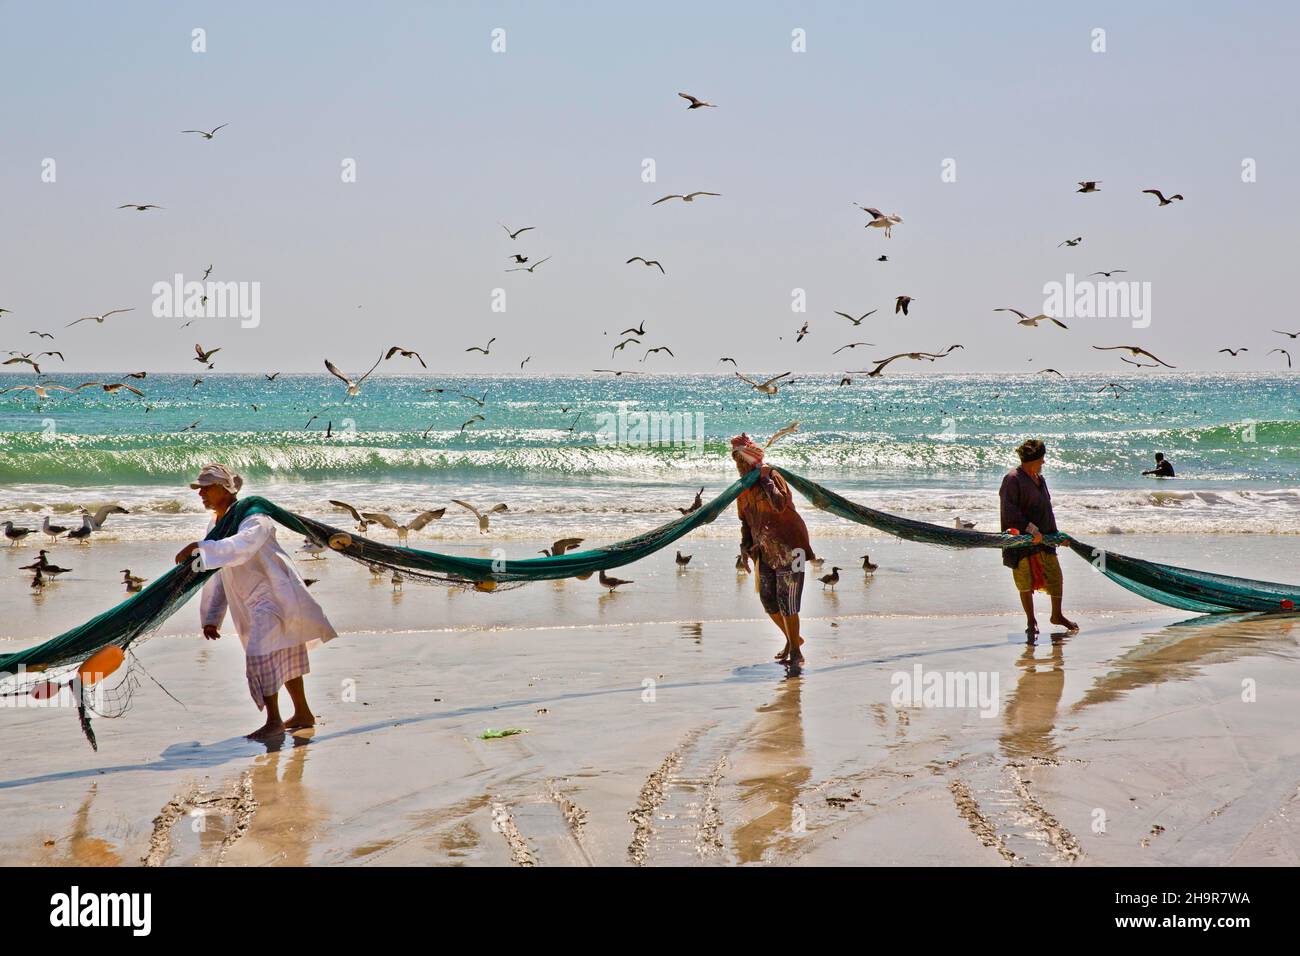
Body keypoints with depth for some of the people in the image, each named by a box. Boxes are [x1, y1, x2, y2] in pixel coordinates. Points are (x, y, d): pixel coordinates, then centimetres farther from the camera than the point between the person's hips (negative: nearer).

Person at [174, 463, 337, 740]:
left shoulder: (253, 519, -19)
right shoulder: (216, 525, 9)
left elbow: (238, 548, -42)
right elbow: (216, 576, 14)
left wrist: (198, 548, -45)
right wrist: (211, 618, 12)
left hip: (274, 593, -9)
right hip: (253, 602, 9)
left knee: (261, 654, -15)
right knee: (284, 655, 18)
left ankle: (274, 721, -5)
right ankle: (302, 714, 29)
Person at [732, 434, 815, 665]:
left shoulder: (773, 477, -14)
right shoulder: (743, 488, 8)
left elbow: (779, 505, -33)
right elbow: (745, 520, 20)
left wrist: (765, 479, -25)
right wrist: (745, 547, 11)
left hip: (788, 546, -8)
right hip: (766, 551, 8)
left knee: (786, 600, -10)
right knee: (767, 599, 7)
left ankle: (796, 652, 0)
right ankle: (792, 638, 30)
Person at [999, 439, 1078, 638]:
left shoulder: (1039, 478, 16)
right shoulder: (1013, 479, -12)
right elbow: (1010, 511, -20)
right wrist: (1030, 528, -24)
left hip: (1043, 539, 7)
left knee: (1055, 575, 6)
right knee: (1025, 581, 0)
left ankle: (1057, 615, 23)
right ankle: (1031, 620, 13)